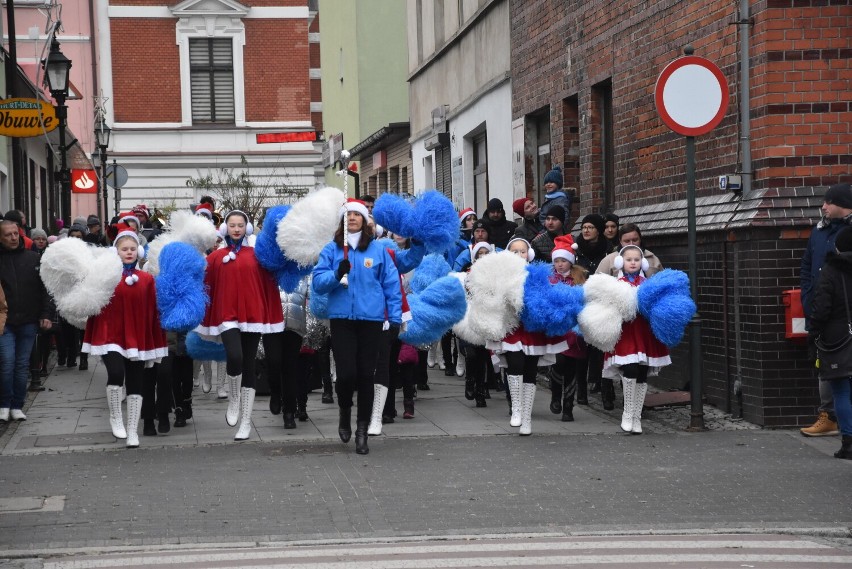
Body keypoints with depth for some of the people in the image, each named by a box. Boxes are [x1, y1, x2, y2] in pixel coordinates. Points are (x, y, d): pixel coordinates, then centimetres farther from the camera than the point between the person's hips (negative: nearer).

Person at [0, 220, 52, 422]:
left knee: (22, 365, 7)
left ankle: (17, 406, 16)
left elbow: (44, 289, 7)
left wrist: (46, 314, 0)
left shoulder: (33, 258, 4)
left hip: (28, 322, 2)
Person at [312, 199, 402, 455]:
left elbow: (392, 284, 4)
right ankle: (345, 413, 22)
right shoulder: (332, 249, 5)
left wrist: (395, 318, 0)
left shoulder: (378, 249, 4)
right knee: (346, 373, -9)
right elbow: (318, 282, -1)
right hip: (341, 318, 0)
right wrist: (336, 274, -20)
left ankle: (362, 432, 13)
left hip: (371, 318, 0)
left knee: (365, 375, 3)